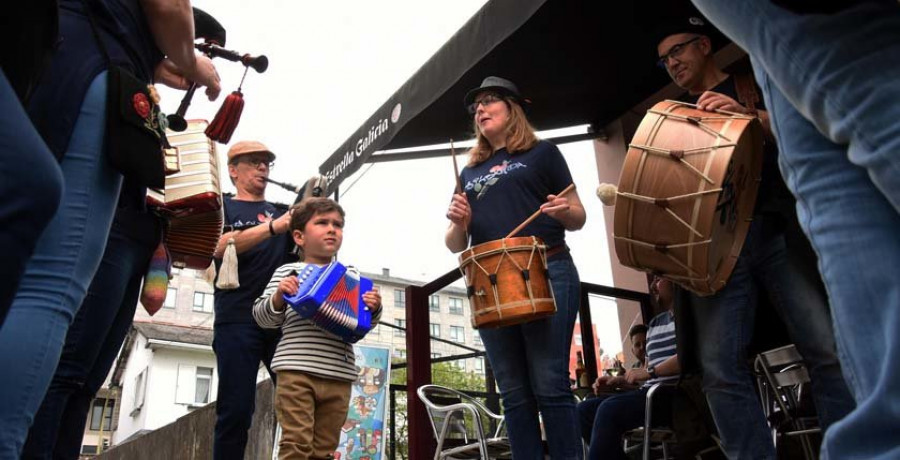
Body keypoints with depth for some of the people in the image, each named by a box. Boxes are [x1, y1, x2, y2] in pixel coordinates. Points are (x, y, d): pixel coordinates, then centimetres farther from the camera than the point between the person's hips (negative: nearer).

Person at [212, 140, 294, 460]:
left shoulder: (282, 211, 22)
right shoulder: (221, 207, 12)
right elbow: (221, 246, -8)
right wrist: (273, 227, -23)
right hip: (238, 320, -3)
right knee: (236, 410, -5)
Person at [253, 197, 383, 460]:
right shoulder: (288, 272, 6)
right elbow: (263, 318, 4)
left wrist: (373, 309, -3)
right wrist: (278, 296, -14)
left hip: (339, 376, 4)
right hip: (297, 371, -4)